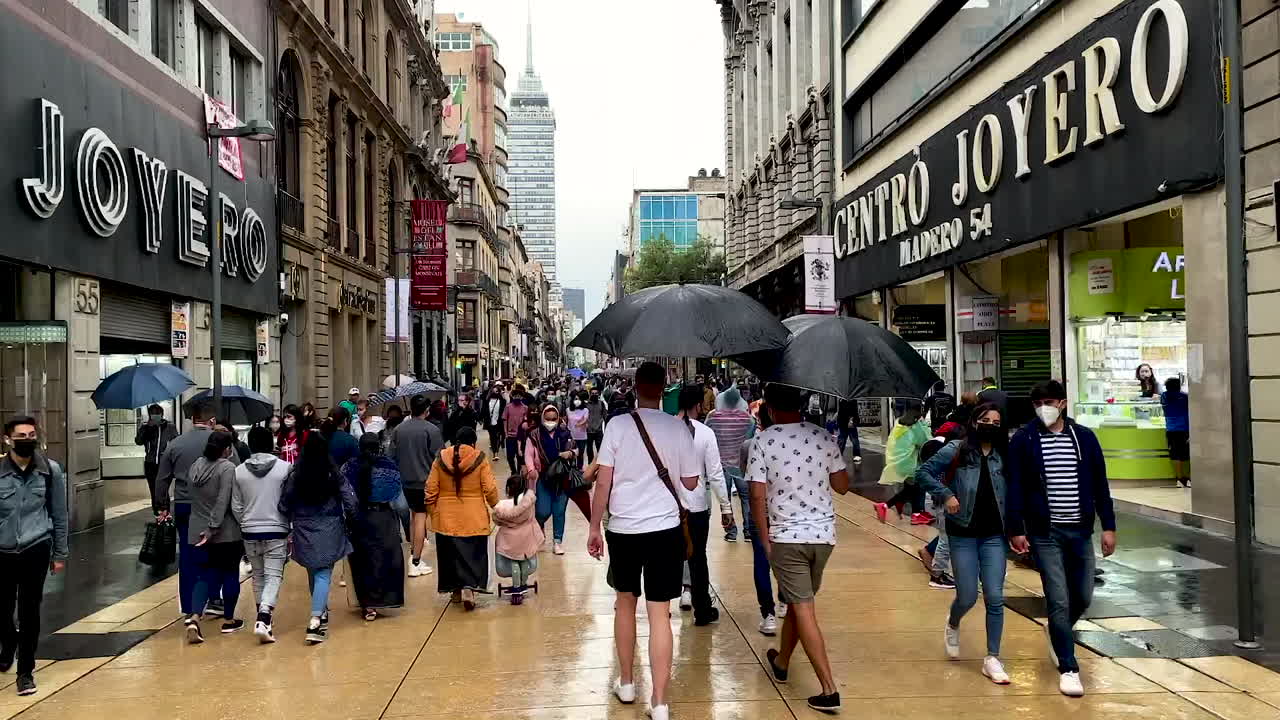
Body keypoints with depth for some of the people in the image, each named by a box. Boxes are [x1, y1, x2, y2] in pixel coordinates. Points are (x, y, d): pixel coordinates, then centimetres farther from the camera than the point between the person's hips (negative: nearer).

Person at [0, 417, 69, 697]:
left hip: (35, 550, 0)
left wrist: (59, 553, 8)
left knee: (30, 611, 3)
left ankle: (26, 670, 18)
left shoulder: (50, 470, -2)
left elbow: (59, 514, 6)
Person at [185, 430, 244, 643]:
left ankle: (194, 617, -12)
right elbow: (223, 502, -21)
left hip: (198, 533, 6)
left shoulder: (196, 465, 7)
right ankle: (228, 620, 21)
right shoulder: (227, 468, -15)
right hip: (227, 533, -5)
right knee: (230, 573, 11)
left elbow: (194, 498, 15)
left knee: (206, 576, 9)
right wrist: (213, 528, -19)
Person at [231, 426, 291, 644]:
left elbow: (236, 507, 3)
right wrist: (291, 526, 9)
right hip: (276, 531, -3)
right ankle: (264, 619, -19)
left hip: (250, 532, 3)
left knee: (258, 575, 18)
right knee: (274, 576, -2)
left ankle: (262, 617, 28)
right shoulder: (285, 468, -9)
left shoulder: (239, 471, -1)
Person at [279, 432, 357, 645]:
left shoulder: (295, 476, -6)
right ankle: (316, 620, -18)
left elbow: (284, 506, -2)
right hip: (329, 531, -2)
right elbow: (350, 502, -9)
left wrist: (290, 522, 16)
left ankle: (321, 613, 36)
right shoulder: (334, 475, -10)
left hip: (304, 531, 2)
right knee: (323, 574, -3)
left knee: (313, 572, 20)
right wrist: (347, 520, 9)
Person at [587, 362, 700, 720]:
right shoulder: (678, 428, -3)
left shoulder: (618, 425, -6)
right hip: (665, 528, 0)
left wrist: (594, 528, 4)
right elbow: (691, 482, 5)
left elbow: (603, 482, -5)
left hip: (623, 528, 1)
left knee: (625, 602, 19)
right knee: (659, 613, 1)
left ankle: (626, 684, 31)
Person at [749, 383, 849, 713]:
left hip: (787, 536, -4)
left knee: (803, 609, 0)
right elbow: (842, 486, 5)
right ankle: (781, 662, 41)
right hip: (823, 533, 4)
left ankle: (829, 690, -3)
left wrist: (765, 539, -1)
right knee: (796, 601, 22)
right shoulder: (823, 437, -1)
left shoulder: (764, 442, -10)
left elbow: (757, 496, -12)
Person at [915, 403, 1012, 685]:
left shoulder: (1003, 456, 4)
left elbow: (1012, 494, 8)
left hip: (994, 535, 3)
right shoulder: (956, 450, -6)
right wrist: (945, 495, -16)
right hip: (963, 534, -2)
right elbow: (923, 473, -5)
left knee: (995, 598, -2)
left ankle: (992, 659, 9)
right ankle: (952, 625, 37)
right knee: (967, 596, 2)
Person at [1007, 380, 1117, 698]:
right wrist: (1016, 529, -10)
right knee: (1059, 601, -5)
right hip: (1045, 533, -3)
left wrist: (1108, 526, 3)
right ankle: (1069, 669, 7)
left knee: (1083, 597, 12)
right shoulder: (1023, 440, -5)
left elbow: (1100, 484, 6)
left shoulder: (1084, 437, 3)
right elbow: (1014, 488, -5)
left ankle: (1056, 631, 43)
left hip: (1080, 531, 3)